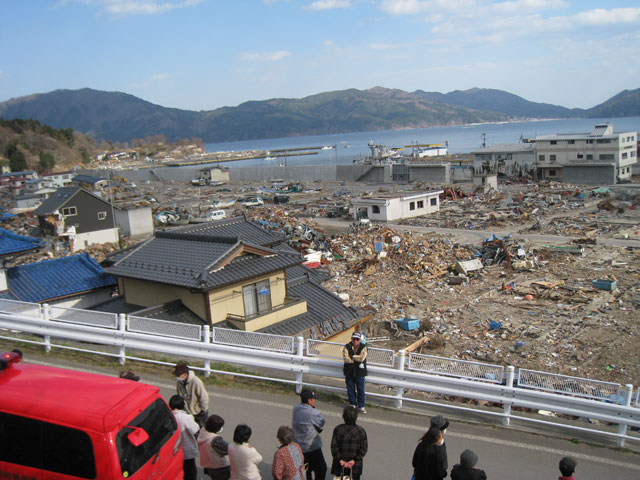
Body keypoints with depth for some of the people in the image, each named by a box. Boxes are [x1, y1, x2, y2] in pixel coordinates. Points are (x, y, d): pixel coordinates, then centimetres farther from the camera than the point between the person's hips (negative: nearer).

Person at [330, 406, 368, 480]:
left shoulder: (337, 429, -9)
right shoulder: (361, 431, -9)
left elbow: (334, 447, -12)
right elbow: (363, 449, -11)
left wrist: (340, 460, -11)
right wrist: (354, 460, -13)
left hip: (340, 465, 0)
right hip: (355, 466, 0)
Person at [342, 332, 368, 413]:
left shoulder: (363, 347, -6)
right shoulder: (347, 347, -5)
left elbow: (362, 358, -21)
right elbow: (346, 359, -18)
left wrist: (352, 356, -14)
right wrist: (357, 359, -16)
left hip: (360, 372, -1)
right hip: (349, 372, 1)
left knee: (361, 390, 5)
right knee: (350, 389, 11)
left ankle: (361, 406, 18)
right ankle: (352, 404, 27)